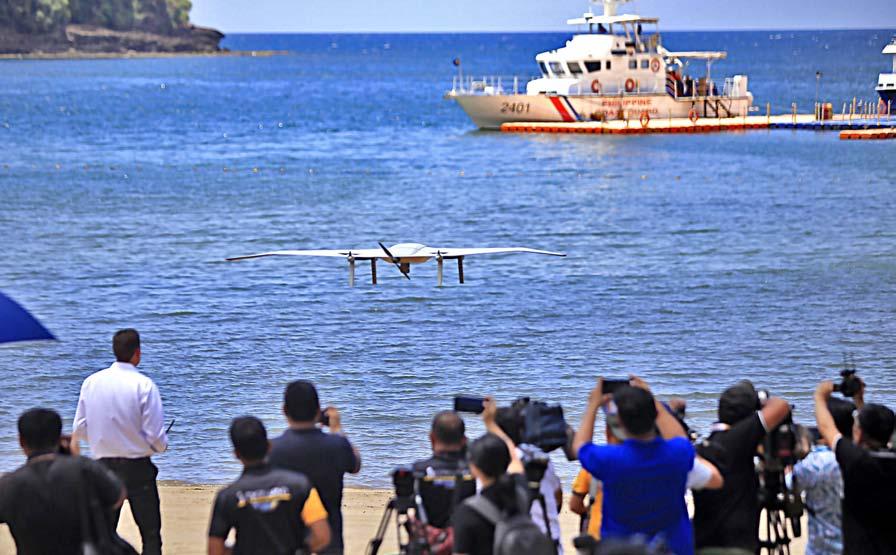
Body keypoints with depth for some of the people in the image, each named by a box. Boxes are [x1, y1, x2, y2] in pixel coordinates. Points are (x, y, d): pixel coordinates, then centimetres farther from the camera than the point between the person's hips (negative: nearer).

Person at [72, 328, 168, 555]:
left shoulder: (91, 382, -1)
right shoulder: (143, 385, -14)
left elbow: (80, 428, 6)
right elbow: (156, 436, -14)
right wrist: (162, 444, 9)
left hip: (103, 465, 4)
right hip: (138, 468, -4)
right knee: (150, 533, 4)